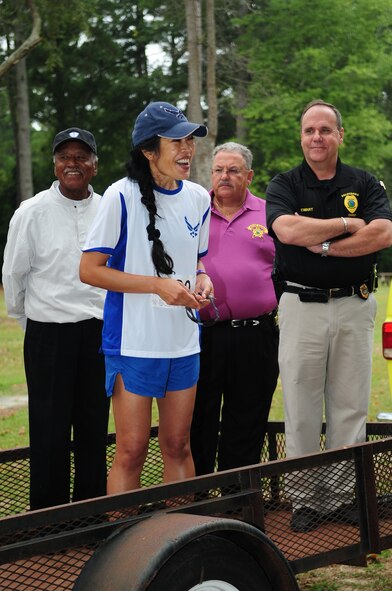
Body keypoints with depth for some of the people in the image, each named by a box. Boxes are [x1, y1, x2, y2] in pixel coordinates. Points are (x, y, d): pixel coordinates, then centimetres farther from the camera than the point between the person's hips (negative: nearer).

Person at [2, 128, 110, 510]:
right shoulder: (32, 213, -6)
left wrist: (109, 321, 14)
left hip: (99, 332, 3)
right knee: (50, 429, 1)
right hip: (49, 333, -3)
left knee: (94, 426, 11)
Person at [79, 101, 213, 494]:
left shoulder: (198, 198, 7)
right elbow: (89, 270, -12)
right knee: (131, 451, -3)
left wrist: (202, 281, -1)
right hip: (133, 341, -6)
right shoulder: (122, 196, -12)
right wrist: (159, 285, -18)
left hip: (184, 343, 6)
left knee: (178, 447, 12)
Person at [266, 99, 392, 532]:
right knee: (302, 409, 1)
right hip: (301, 306, -1)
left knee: (350, 406, 5)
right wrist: (347, 225, -10)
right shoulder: (284, 186, 4)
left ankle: (344, 495, 14)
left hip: (354, 307, 1)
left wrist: (323, 245, -12)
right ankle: (305, 498, 9)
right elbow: (287, 230, -17)